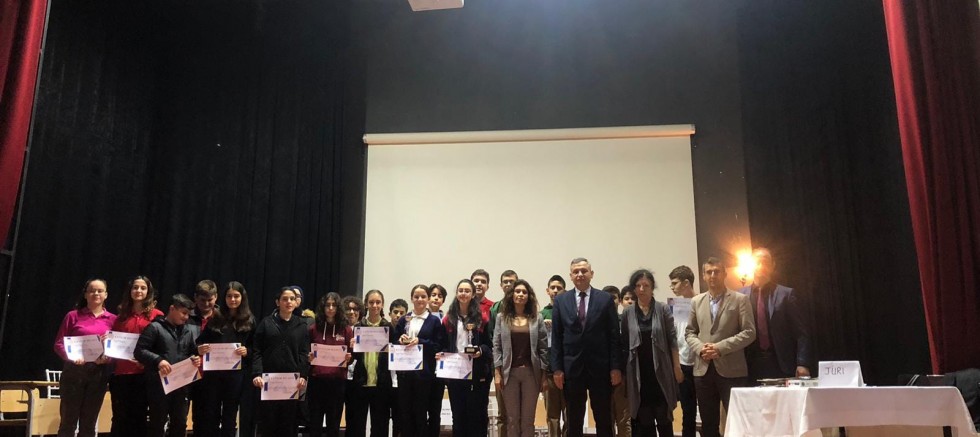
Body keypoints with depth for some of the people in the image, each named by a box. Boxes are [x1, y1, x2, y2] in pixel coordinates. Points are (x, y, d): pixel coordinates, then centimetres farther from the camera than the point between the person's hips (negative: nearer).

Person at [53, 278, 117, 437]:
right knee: (68, 421, 1)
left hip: (99, 373, 2)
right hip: (74, 371, -2)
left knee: (88, 423, 9)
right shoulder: (73, 316, 3)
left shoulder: (113, 319, 7)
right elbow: (59, 343, 1)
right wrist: (71, 357, -17)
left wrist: (108, 357, -12)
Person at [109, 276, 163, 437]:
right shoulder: (122, 314, 14)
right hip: (121, 372, 4)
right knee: (120, 417, 8)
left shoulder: (156, 315, -1)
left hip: (143, 373, -3)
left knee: (139, 416, 6)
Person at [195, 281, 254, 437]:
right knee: (210, 413, 3)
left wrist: (246, 351, -15)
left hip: (236, 373, -1)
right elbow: (201, 341, 7)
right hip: (213, 371, 1)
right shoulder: (216, 317, 7)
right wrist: (200, 349, -13)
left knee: (230, 414, 7)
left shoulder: (249, 320, 6)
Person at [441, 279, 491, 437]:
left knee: (476, 413, 1)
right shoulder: (449, 319, 8)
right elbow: (443, 345, 11)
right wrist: (441, 354, -9)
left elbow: (489, 344, 2)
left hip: (477, 373, -2)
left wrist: (481, 351, -17)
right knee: (458, 414, 8)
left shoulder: (481, 318, 1)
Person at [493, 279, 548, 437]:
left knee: (528, 419, 4)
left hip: (531, 372, 0)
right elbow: (497, 347, 2)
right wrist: (497, 373, -5)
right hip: (509, 372, 0)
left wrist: (544, 376, -2)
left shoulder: (537, 319, 4)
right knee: (512, 418, 5)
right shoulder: (501, 317, 5)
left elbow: (543, 348, 2)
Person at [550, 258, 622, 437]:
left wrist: (616, 367, -5)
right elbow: (556, 337, 3)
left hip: (600, 368, -1)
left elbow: (614, 336, 0)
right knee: (574, 421, 9)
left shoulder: (606, 299, 1)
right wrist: (557, 368, -2)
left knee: (604, 420, 7)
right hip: (572, 368, 1)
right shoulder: (561, 300, 5)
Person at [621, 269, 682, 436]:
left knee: (664, 418, 3)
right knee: (644, 421, 6)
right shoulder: (628, 313, 4)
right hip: (638, 373, 1)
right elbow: (624, 343, 5)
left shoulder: (663, 309, 0)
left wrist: (676, 367, -4)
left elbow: (672, 340, -1)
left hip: (661, 370, -1)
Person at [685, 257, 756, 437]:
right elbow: (689, 332, 13)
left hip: (731, 370, -4)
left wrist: (720, 347, -16)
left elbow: (749, 332, -7)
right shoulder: (696, 301, 12)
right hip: (703, 370, 4)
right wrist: (700, 348, -8)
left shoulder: (740, 299, -1)